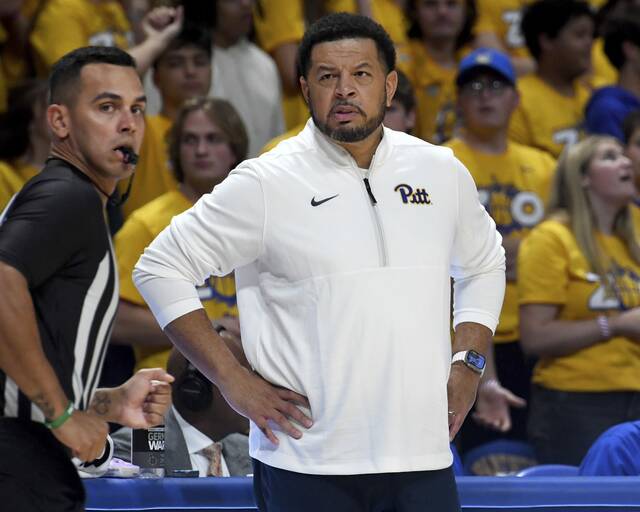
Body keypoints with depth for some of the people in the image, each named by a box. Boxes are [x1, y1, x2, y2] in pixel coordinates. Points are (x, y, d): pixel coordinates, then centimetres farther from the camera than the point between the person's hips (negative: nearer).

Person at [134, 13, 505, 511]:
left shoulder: (443, 172, 10)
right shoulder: (265, 184, -3)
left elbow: (484, 265, 28)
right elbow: (161, 267, 1)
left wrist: (467, 366, 14)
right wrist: (233, 380, -4)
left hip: (422, 457, 3)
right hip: (306, 466, -3)